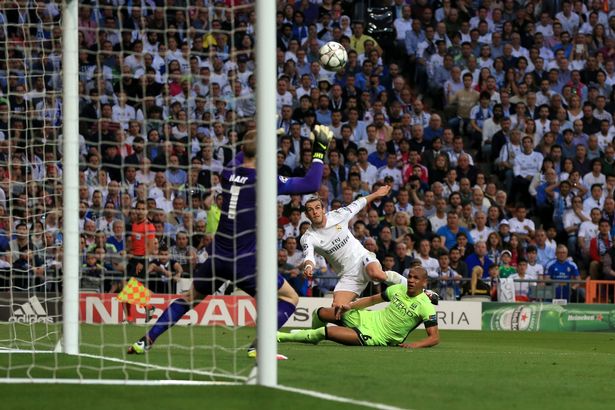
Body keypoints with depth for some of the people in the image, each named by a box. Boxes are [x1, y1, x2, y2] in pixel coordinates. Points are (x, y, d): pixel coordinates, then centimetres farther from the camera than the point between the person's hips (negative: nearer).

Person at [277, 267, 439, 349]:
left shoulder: (426, 306, -18)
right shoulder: (398, 289, 1)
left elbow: (435, 338, -20)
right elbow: (373, 299, 15)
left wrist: (415, 345, -38)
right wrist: (350, 305, 2)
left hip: (376, 337, -7)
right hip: (368, 318, 7)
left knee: (328, 332, -22)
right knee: (321, 313, 10)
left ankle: (284, 337, -1)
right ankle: (313, 336, 45)